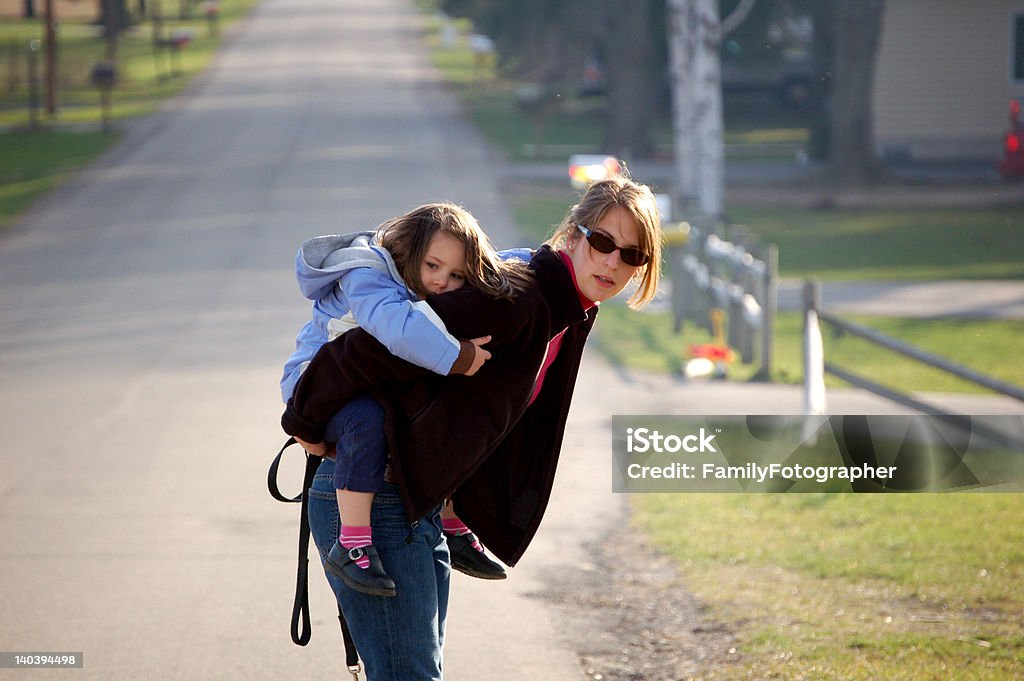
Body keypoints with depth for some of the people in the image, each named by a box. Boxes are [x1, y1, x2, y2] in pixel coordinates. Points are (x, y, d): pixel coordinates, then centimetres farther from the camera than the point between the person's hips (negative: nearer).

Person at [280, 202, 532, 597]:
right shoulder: (366, 279, -29)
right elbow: (400, 330, -49)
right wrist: (457, 357, -42)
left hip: (384, 392, 9)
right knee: (366, 420, -40)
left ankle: (454, 530, 27)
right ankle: (352, 545, -39)